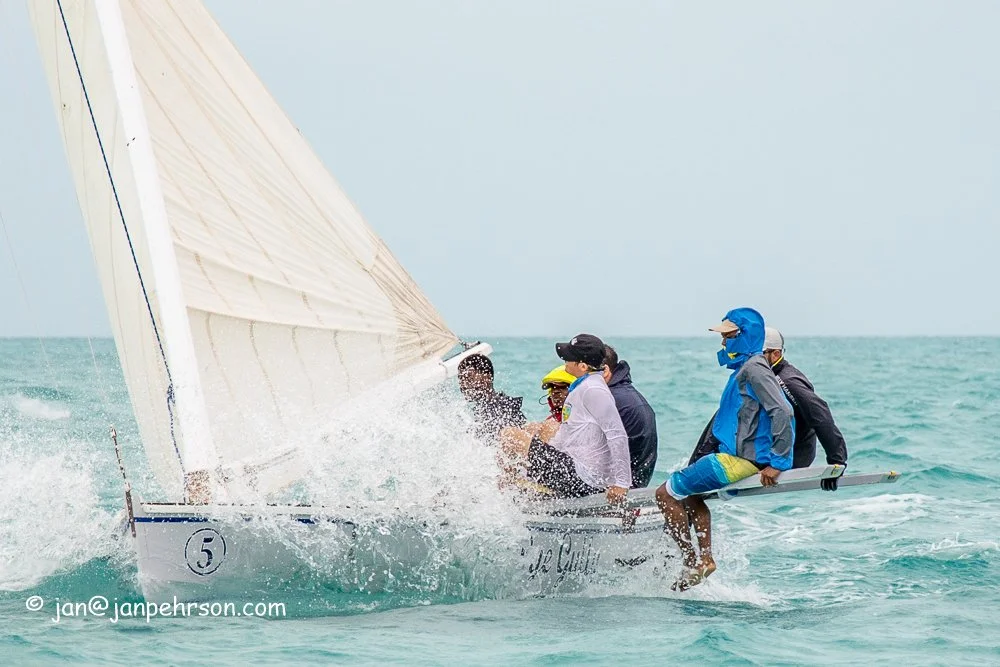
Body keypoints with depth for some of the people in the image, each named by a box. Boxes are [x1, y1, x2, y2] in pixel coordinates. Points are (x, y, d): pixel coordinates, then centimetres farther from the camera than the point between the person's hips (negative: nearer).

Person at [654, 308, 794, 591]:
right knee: (690, 492, 31)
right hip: (737, 456, 11)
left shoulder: (753, 368, -15)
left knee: (666, 493, -7)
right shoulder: (745, 367, 16)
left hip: (741, 459, -11)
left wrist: (775, 463, -25)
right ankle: (705, 558, 19)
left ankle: (693, 564, -6)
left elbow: (783, 413, -25)